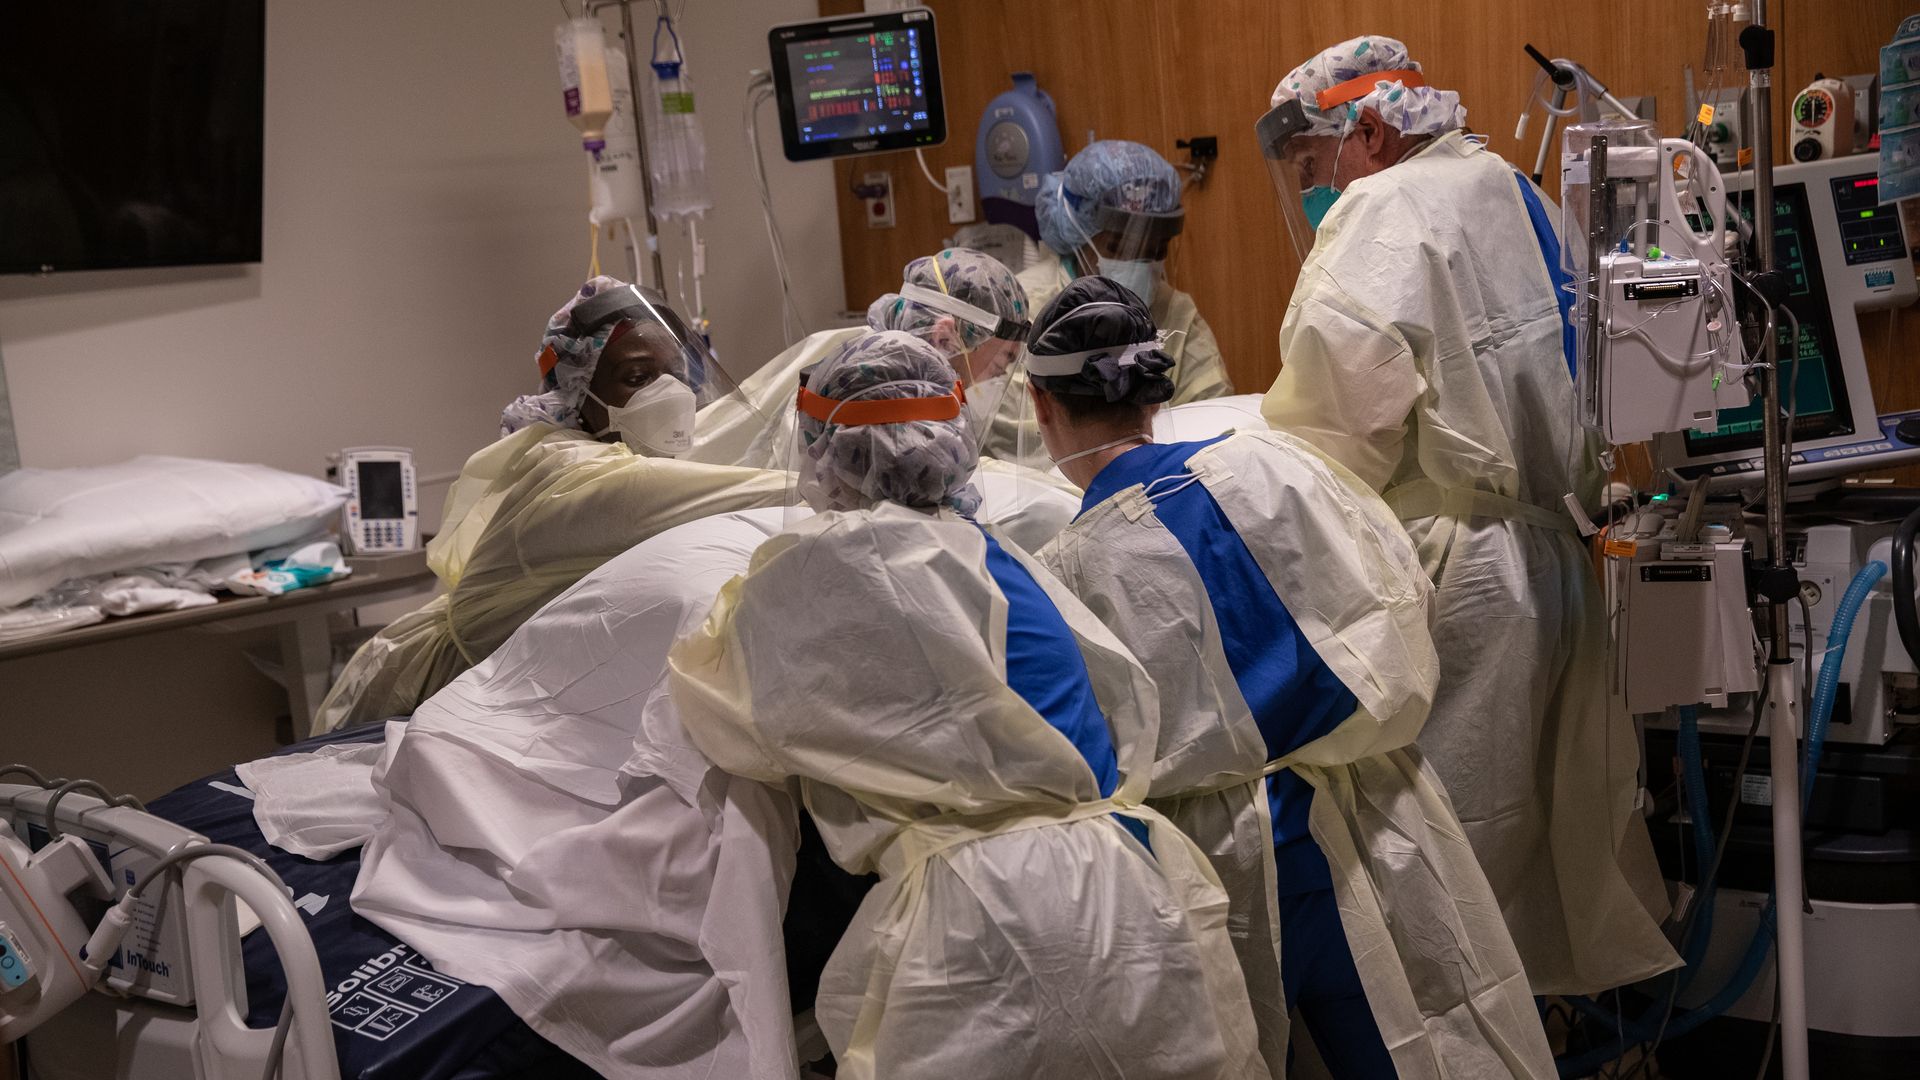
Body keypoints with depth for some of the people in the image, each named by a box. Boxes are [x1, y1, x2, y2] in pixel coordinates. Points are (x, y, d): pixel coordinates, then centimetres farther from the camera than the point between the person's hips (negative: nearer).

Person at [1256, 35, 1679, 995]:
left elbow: (1333, 428, -22)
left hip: (1455, 578, -9)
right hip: (1550, 549, 9)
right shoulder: (1506, 190, 17)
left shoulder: (1383, 213, -11)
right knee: (1545, 815, 17)